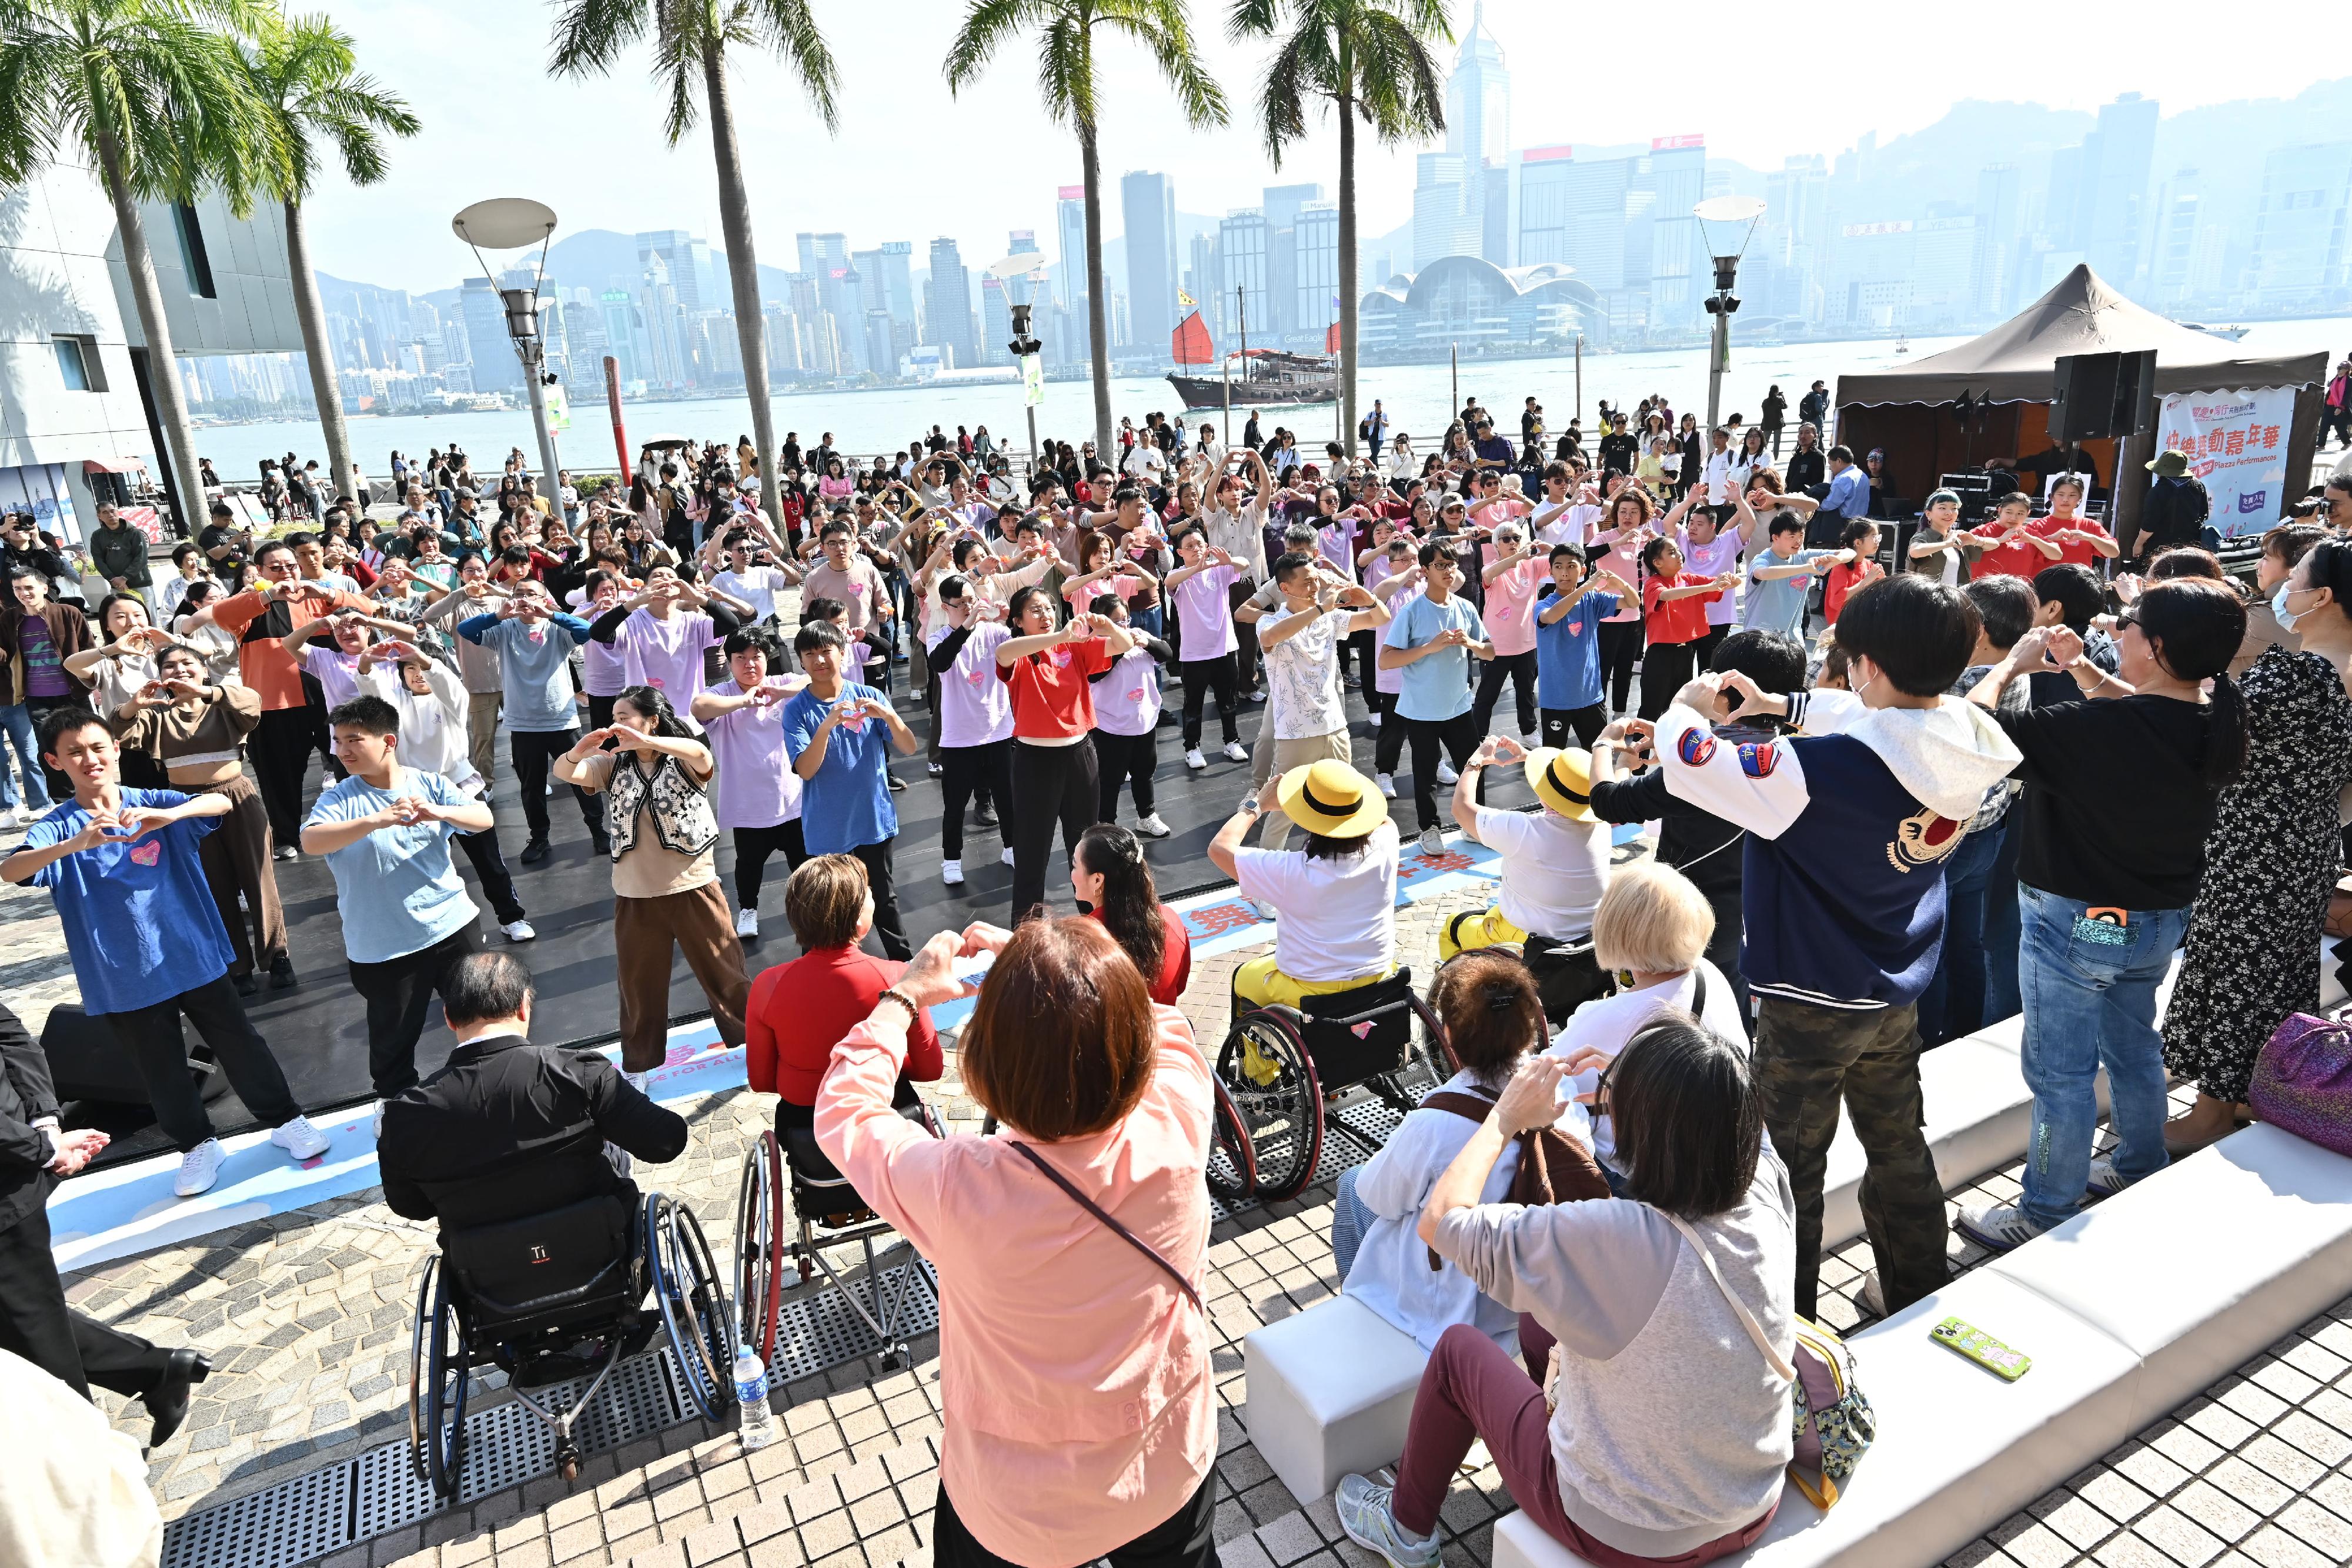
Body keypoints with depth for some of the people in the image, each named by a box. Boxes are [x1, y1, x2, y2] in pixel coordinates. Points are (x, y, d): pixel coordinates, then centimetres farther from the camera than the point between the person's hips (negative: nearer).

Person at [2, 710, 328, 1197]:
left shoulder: (154, 803, -3)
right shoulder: (57, 827, -5)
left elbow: (221, 802, -19)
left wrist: (168, 815, -39)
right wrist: (76, 843, -40)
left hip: (195, 957, 0)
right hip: (125, 978, 0)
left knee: (240, 1045, 10)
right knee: (162, 1070, 13)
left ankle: (285, 1120, 26)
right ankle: (197, 1145, 32)